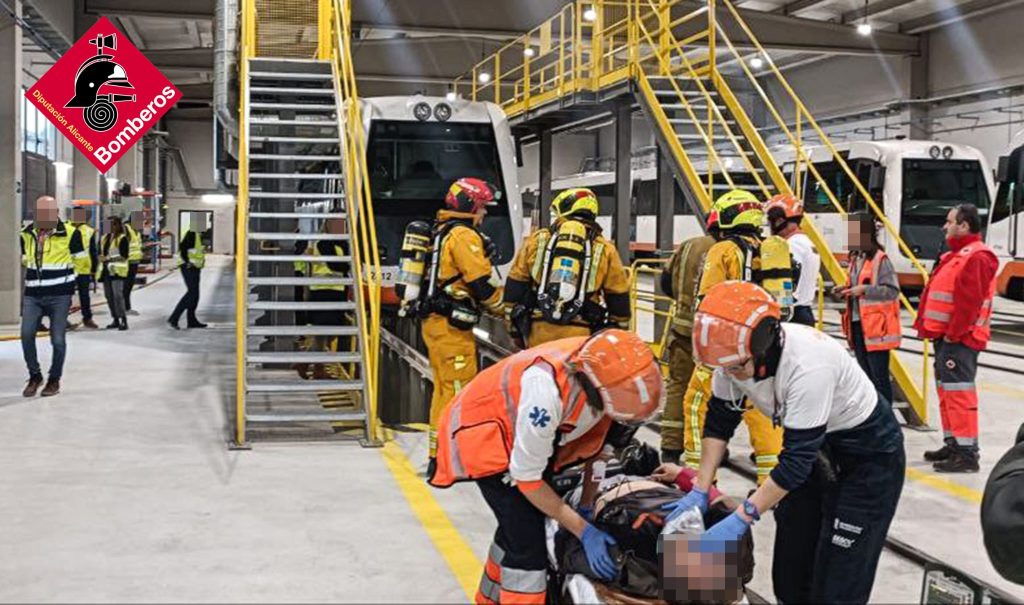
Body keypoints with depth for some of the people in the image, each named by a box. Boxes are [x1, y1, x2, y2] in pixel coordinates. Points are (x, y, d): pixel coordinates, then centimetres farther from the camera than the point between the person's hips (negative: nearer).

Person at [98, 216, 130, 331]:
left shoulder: (123, 238, -6)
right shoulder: (104, 238, 16)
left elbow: (124, 256, -13)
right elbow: (100, 253, 21)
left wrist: (109, 258, -17)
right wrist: (102, 258, -2)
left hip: (117, 270, -7)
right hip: (106, 270, 7)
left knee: (118, 295, -15)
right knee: (109, 295, 8)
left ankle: (123, 320, -12)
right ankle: (115, 319, 16)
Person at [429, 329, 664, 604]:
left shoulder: (607, 364, -24)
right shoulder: (547, 390, -42)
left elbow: (594, 436, -5)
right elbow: (527, 478, -28)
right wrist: (584, 530, -24)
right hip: (482, 429, -7)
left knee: (517, 523, 22)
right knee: (527, 536, -16)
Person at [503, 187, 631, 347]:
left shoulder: (536, 240, 9)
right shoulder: (604, 250, 6)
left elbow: (514, 290, 11)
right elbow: (619, 303, 9)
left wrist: (516, 328, 19)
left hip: (539, 332, 1)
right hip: (581, 336, -1)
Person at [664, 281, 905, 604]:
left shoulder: (807, 365, -37)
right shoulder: (738, 350, -17)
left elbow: (797, 459, -33)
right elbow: (720, 422, -4)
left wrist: (740, 519, -33)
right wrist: (699, 491, -12)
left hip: (870, 454, -7)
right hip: (816, 446, 7)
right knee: (790, 569, 11)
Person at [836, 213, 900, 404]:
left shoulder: (880, 259, -12)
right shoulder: (855, 259, 15)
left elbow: (892, 290, -17)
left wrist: (864, 289, -22)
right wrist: (847, 290, 6)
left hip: (876, 326, -9)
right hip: (857, 324, 9)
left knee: (879, 376, -4)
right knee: (865, 375, 15)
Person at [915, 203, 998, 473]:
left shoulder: (976, 257, -14)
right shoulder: (955, 255, 19)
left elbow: (970, 301, -22)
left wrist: (954, 333, -20)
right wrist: (926, 326, 17)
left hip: (959, 339, -11)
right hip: (945, 336, 11)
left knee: (958, 391, -12)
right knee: (946, 390, 16)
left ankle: (967, 453, -11)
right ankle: (953, 444, 26)